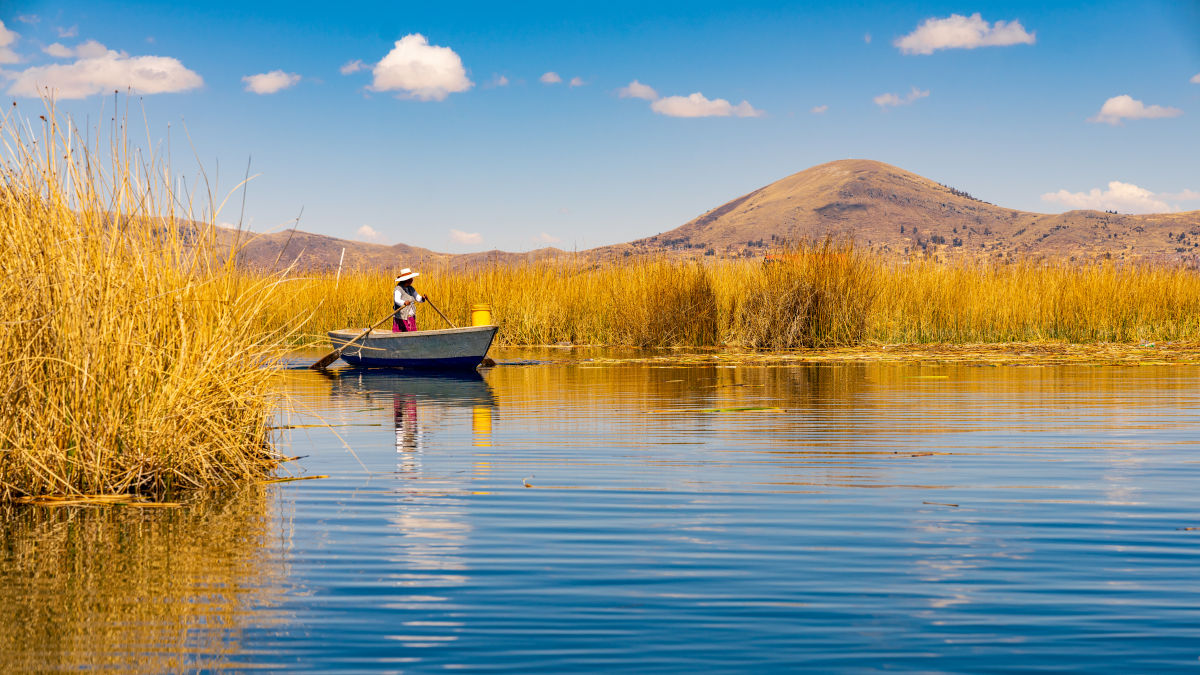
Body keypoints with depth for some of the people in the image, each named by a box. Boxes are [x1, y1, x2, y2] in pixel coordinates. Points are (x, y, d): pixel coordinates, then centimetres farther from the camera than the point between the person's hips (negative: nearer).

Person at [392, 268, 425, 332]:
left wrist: (422, 298, -13)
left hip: (411, 319, 7)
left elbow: (418, 298, 10)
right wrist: (404, 303, -47)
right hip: (401, 319, -7)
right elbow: (397, 300, -27)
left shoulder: (410, 289, 12)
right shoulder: (398, 289, -11)